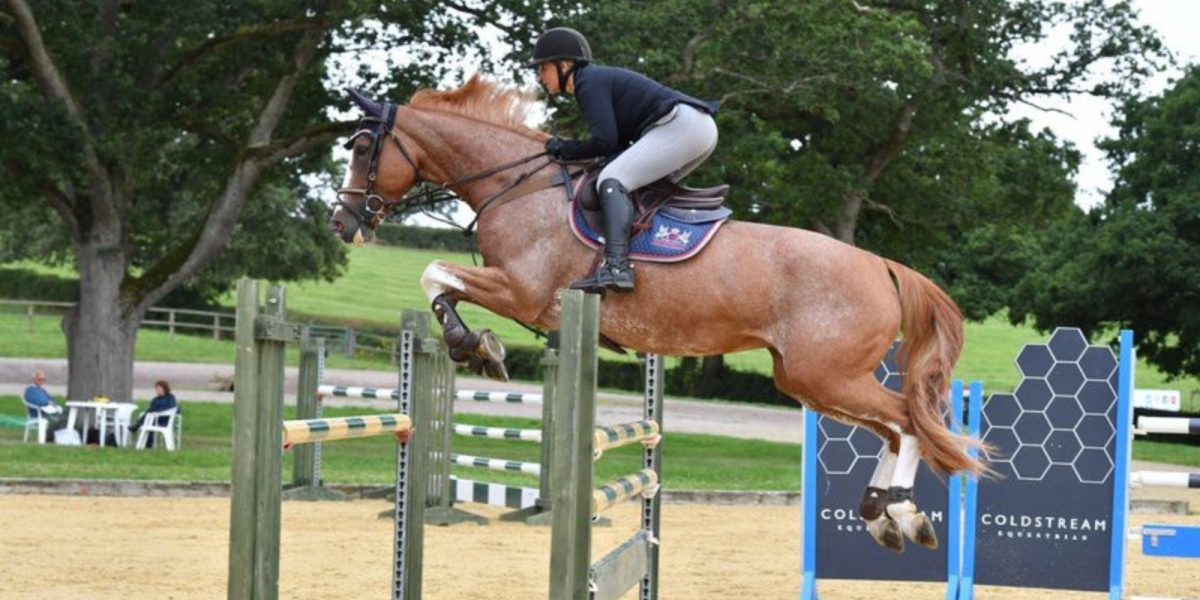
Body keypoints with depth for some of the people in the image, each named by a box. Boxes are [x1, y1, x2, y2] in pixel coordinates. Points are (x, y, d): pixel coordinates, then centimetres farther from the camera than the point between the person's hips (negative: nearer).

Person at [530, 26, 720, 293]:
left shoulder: (589, 82, -5)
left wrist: (565, 150, -1)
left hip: (681, 126, -11)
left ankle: (616, 266, -34)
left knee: (612, 180, -18)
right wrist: (567, 150, 13)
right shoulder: (600, 79, 25)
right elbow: (619, 140, 21)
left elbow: (605, 140, -16)